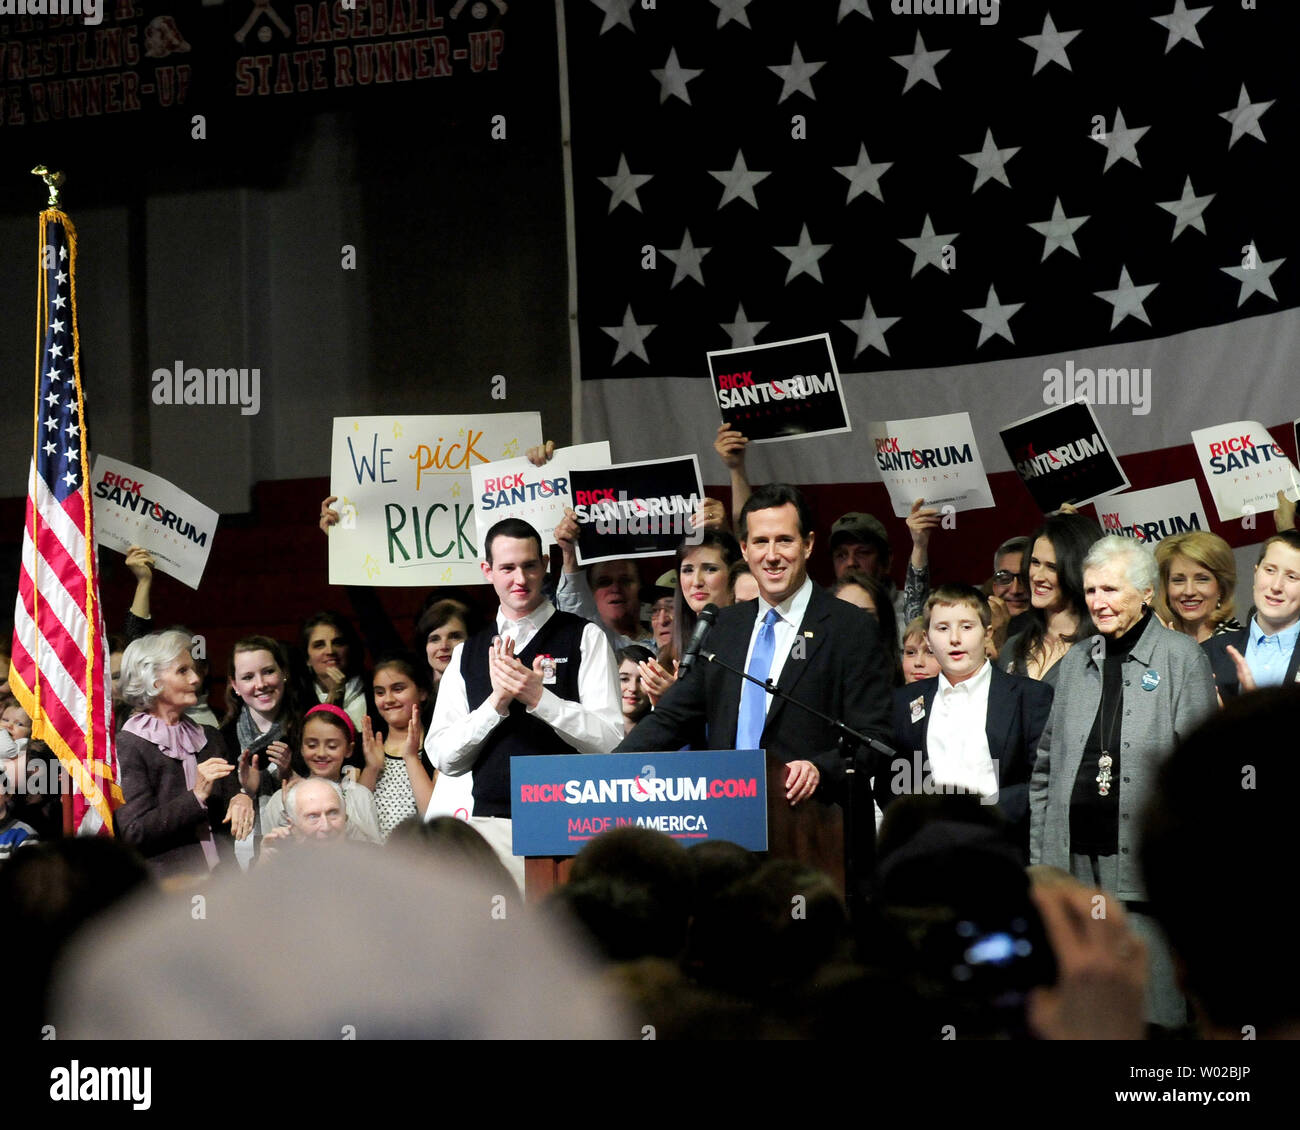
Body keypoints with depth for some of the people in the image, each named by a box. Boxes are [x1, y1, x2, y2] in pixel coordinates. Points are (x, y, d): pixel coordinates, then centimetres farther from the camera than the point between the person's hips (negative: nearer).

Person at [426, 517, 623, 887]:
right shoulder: (468, 653, 14)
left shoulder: (585, 638, 5)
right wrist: (496, 702, -7)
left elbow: (611, 739, -4)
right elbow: (443, 757, 7)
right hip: (491, 825, 3)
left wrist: (539, 697, -15)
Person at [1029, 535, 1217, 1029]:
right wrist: (1039, 856, 14)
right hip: (1074, 860, 5)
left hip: (1144, 857, -5)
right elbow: (1045, 767, 21)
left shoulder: (1181, 658, 0)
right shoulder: (1076, 663, 16)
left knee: (1153, 1009, -6)